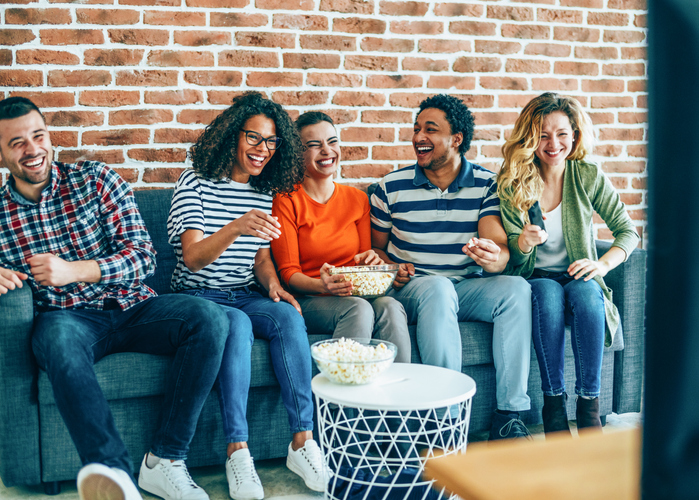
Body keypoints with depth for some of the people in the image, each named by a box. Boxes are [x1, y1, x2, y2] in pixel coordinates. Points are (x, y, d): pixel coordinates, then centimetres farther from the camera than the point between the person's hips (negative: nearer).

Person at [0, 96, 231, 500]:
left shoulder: (96, 179, 4)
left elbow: (144, 257, -4)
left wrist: (72, 271, -18)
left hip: (132, 306, 1)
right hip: (68, 317, -1)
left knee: (209, 318, -26)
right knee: (58, 337, -38)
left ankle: (167, 461, -25)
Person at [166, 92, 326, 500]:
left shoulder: (264, 192, 11)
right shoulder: (196, 183, -6)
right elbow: (192, 258, -18)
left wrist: (273, 283, -5)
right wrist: (235, 228, -36)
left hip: (246, 295, 4)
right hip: (199, 296, -4)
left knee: (289, 315, -27)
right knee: (238, 325, -35)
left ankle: (303, 441, -27)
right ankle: (238, 451, -32)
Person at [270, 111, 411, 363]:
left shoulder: (358, 199, 13)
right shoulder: (286, 201, -1)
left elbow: (365, 259, 13)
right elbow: (288, 273, -5)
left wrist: (371, 260, -13)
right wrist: (321, 285, -27)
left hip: (355, 293, 4)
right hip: (307, 299, -4)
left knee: (390, 307, -29)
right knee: (359, 309, -34)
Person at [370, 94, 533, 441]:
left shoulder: (487, 185, 3)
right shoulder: (392, 187, 2)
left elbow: (500, 249, -9)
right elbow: (375, 247, 11)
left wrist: (493, 257, -34)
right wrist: (391, 270, -12)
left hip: (467, 288, 2)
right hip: (411, 289, -2)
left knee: (517, 288, -28)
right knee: (438, 287, -37)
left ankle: (508, 416, -24)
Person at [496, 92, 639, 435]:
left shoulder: (588, 177, -2)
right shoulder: (511, 181, -5)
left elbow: (627, 230, 4)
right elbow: (509, 257, -4)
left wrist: (603, 264, -15)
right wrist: (524, 242, -28)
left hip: (578, 278, 1)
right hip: (532, 281, 0)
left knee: (586, 292, -33)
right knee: (548, 293, -34)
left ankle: (589, 405, -24)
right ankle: (553, 403, -25)